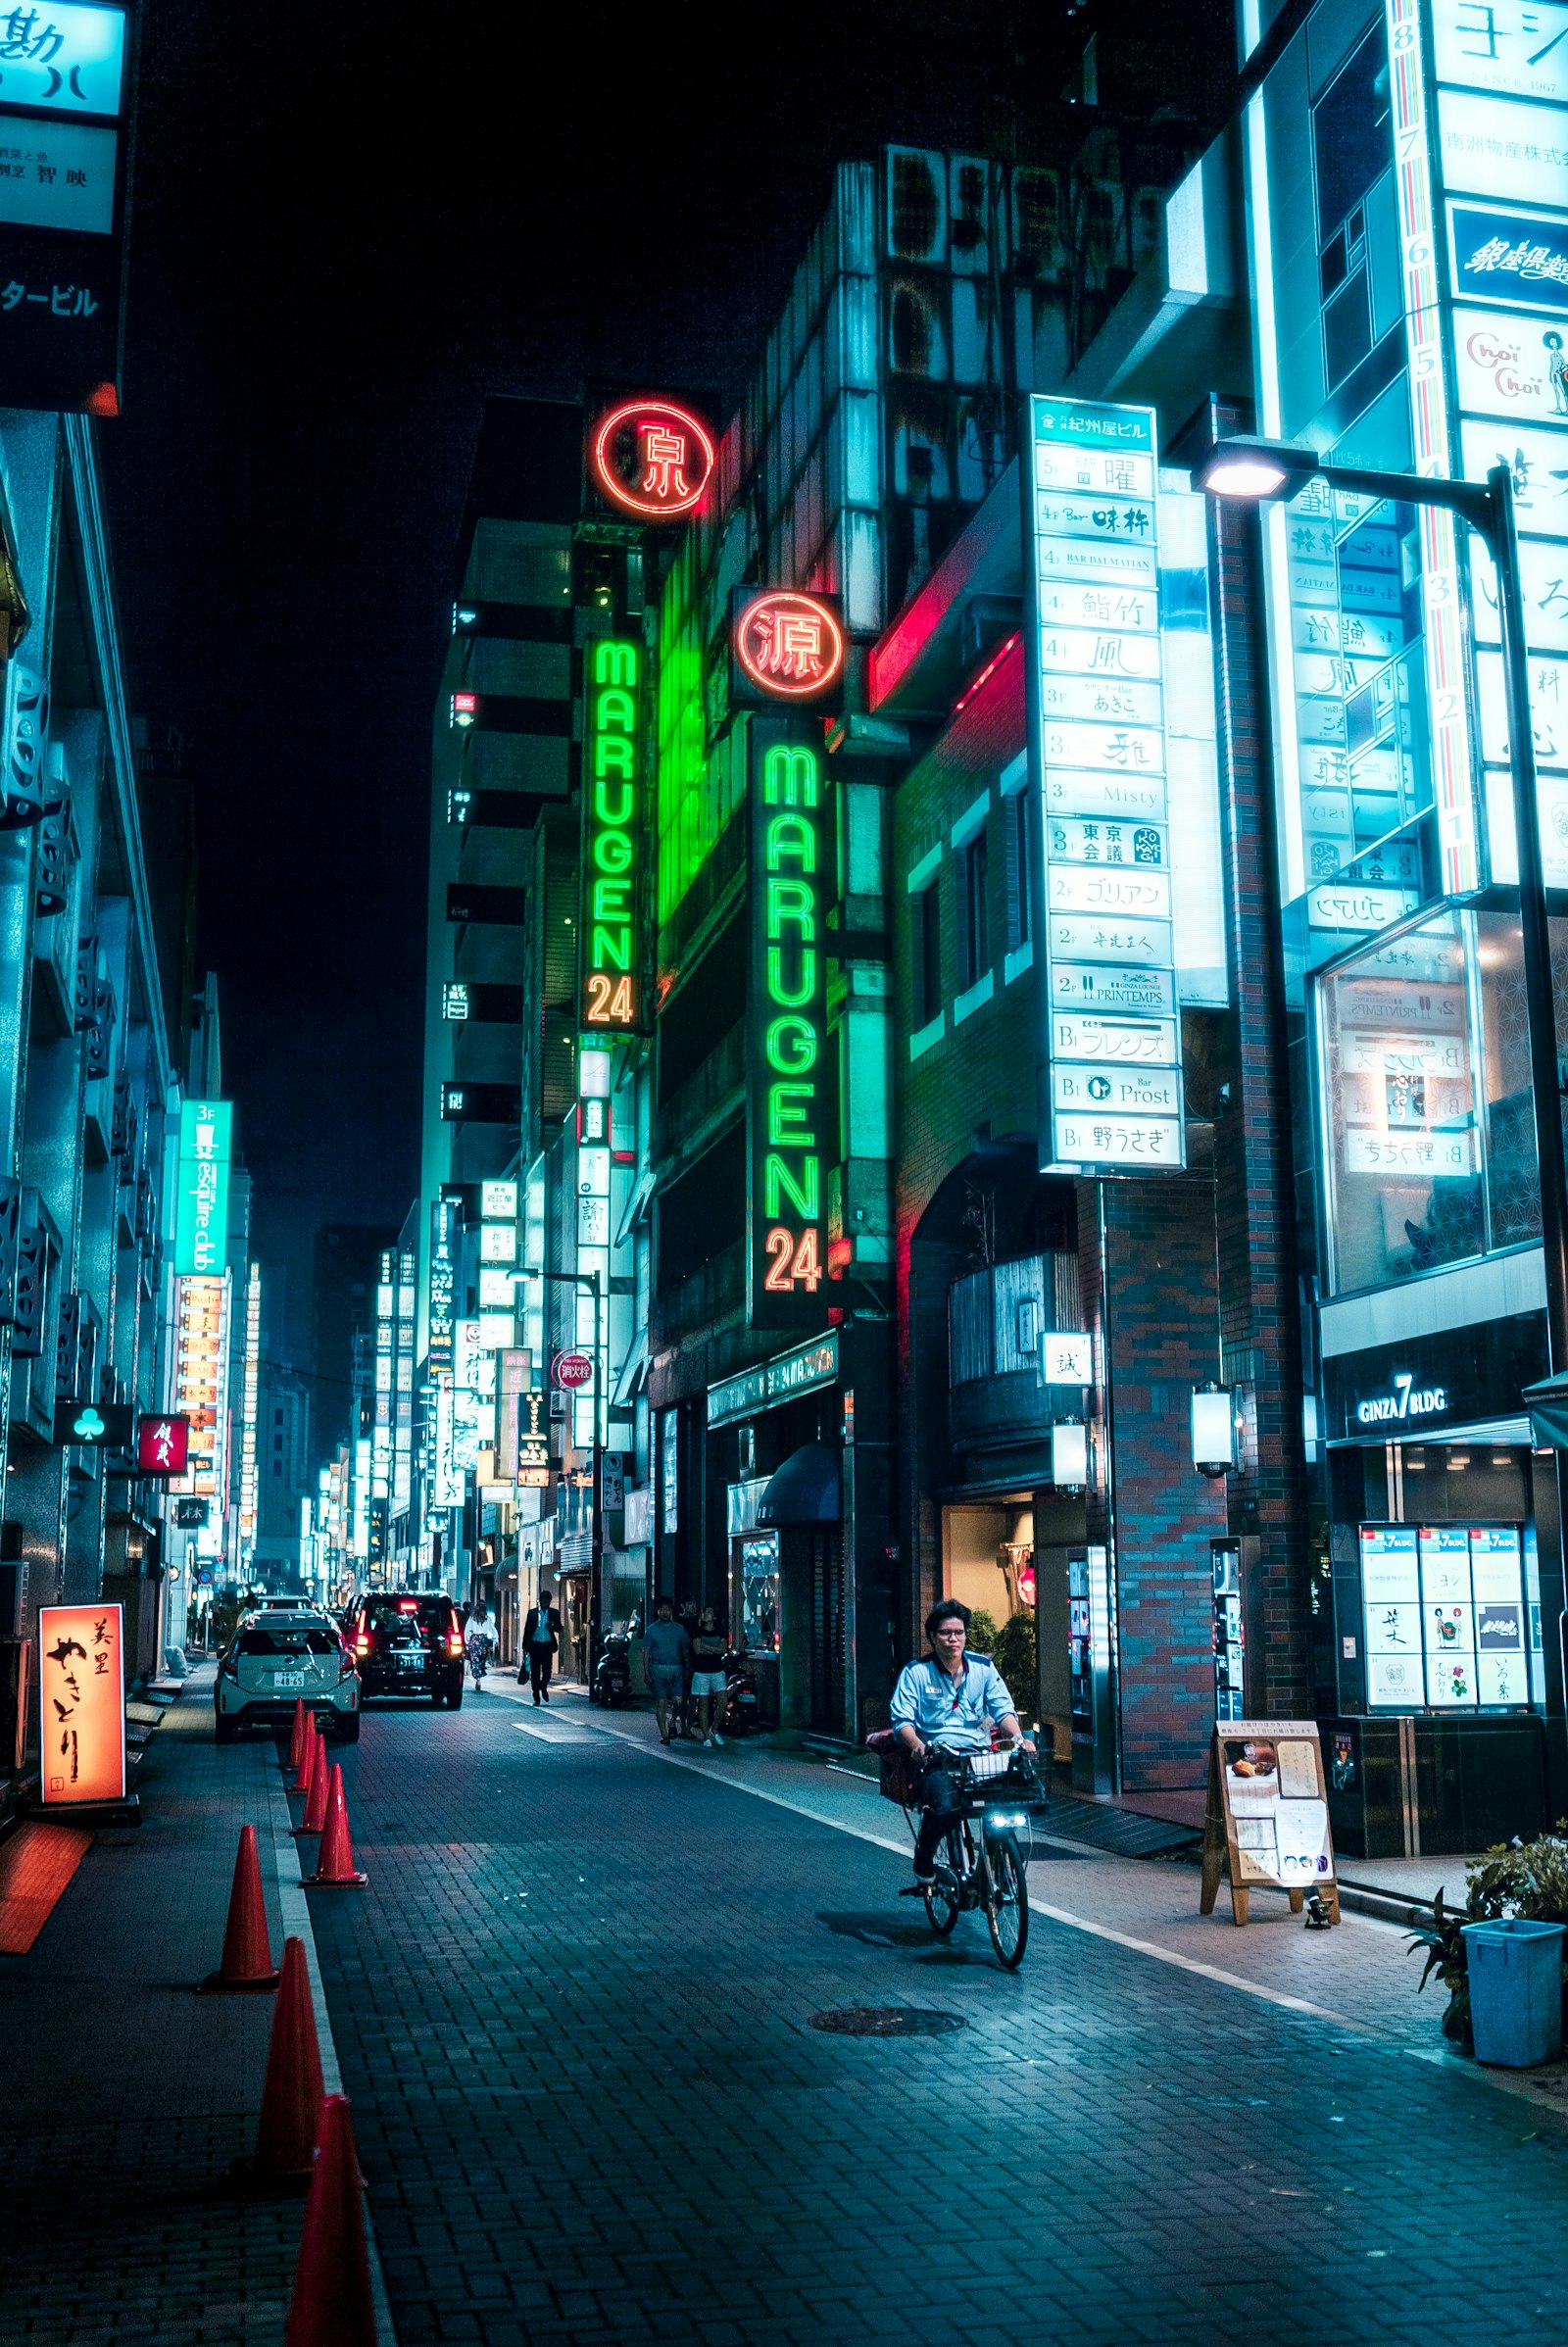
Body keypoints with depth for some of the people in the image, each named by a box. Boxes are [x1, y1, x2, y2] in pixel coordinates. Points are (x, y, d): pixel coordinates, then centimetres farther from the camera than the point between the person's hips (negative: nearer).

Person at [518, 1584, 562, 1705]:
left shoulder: (554, 1613, 8)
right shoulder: (532, 1612, 6)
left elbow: (560, 1629, 7)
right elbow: (527, 1630, 7)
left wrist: (553, 1626, -16)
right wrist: (525, 1647, 3)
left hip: (547, 1645, 0)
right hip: (535, 1645, 0)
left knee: (547, 1670, -5)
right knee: (535, 1672, -1)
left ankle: (544, 1688, 26)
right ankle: (536, 1698, 7)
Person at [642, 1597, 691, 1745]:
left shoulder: (679, 1629, 10)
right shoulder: (652, 1629, 5)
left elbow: (685, 1650, 14)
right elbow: (646, 1652, 4)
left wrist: (687, 1669, 6)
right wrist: (646, 1672, -3)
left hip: (676, 1670, 1)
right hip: (658, 1669, -1)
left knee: (678, 1701, -9)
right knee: (661, 1702, -5)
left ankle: (672, 1722, 20)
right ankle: (663, 1734, 2)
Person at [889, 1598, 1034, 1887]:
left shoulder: (983, 1667, 12)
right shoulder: (915, 1672, 3)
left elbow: (1003, 1709, 7)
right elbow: (901, 1719, -3)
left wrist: (1018, 1738, -14)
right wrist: (916, 1744, -25)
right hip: (935, 1756, -3)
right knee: (943, 1808, -32)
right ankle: (923, 1865, -1)